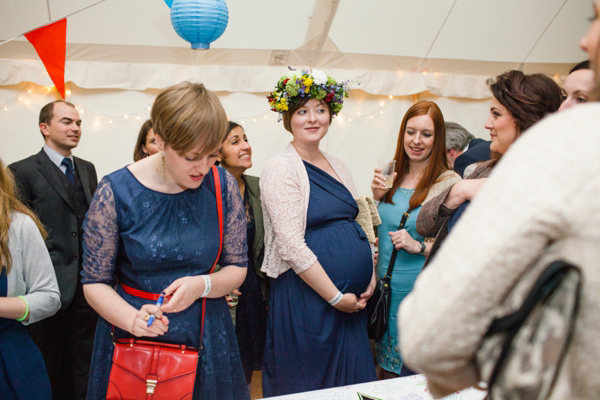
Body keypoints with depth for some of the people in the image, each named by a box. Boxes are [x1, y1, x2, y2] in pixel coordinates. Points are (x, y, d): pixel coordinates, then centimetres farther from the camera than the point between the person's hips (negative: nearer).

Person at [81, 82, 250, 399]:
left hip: (206, 338, 3)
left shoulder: (223, 185, -6)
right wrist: (131, 318, -25)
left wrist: (202, 285, -19)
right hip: (132, 337, -2)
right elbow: (95, 282, -7)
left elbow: (237, 267, 1)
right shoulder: (117, 191, -13)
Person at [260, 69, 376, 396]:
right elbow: (291, 246, -17)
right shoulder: (281, 168, -11)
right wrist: (336, 296, -15)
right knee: (308, 385, 7)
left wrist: (370, 277, 3)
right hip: (307, 298, -7)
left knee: (351, 381, 15)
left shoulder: (337, 166, 12)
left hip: (351, 299, 7)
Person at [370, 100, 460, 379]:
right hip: (386, 290, 5)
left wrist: (419, 246, -20)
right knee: (387, 374, 16)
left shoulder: (449, 183, -11)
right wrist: (376, 198, -1)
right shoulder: (391, 176, 6)